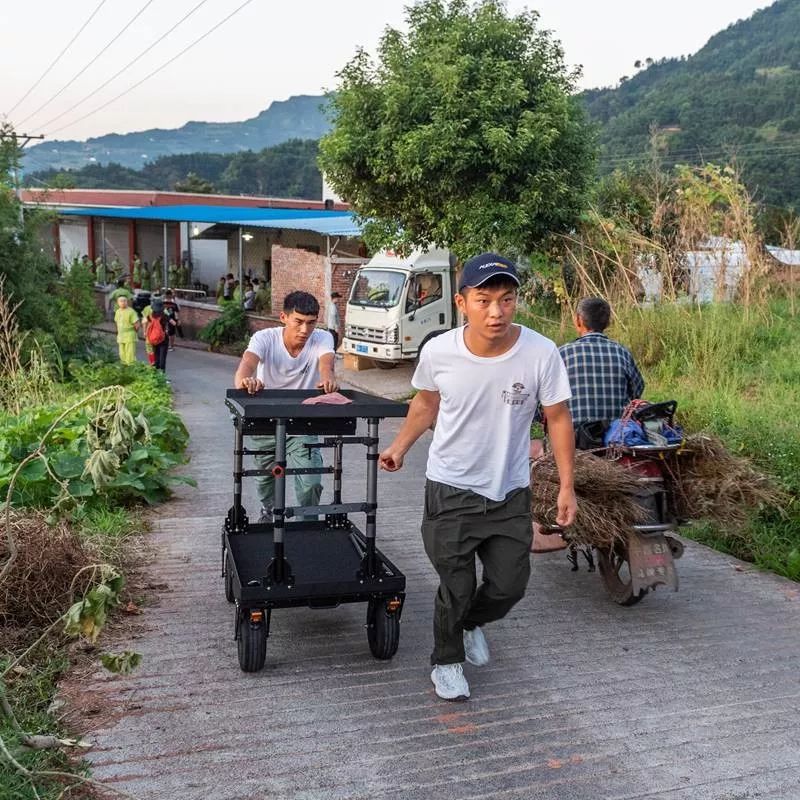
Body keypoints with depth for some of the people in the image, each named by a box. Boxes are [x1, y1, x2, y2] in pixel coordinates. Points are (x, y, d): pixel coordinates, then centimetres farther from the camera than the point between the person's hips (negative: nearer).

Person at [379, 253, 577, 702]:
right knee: (457, 588, 6)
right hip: (451, 490, -1)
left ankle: (472, 623, 44)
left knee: (510, 585, 10)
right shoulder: (439, 352, -17)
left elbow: (559, 418, -6)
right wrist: (400, 447, 3)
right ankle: (447, 662, 33)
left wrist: (567, 485, -6)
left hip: (511, 493, 1)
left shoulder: (542, 353, -20)